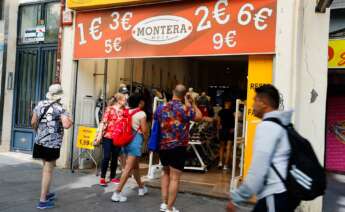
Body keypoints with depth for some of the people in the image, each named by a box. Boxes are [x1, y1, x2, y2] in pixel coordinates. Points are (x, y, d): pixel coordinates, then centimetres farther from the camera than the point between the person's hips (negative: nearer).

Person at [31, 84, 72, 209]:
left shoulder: (40, 104, 5)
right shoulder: (60, 109, -13)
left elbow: (33, 123, 8)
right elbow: (66, 125, -26)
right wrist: (70, 120, -5)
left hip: (40, 142, 7)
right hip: (52, 144, -7)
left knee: (46, 167, 22)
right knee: (48, 171, 0)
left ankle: (46, 193, 35)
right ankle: (43, 200, 4)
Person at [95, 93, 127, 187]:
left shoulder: (124, 111, 8)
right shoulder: (110, 108, -3)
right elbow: (103, 122, -6)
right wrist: (99, 135, -11)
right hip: (107, 136, -4)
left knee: (115, 158, 10)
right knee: (106, 157, -4)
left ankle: (112, 177, 22)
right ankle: (102, 178, 6)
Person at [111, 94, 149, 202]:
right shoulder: (141, 114, -6)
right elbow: (144, 130, -9)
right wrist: (146, 138, 10)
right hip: (135, 140, -7)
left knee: (135, 166, 20)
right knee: (128, 168, -5)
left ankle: (141, 188, 37)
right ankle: (117, 193, -8)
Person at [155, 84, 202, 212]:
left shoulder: (162, 108, 5)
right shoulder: (185, 108, -10)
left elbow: (156, 123, 18)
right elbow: (199, 117, 1)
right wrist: (192, 104, 9)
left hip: (163, 146, 5)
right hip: (178, 147, -5)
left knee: (166, 173, 22)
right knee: (174, 178, 2)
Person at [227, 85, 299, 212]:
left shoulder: (267, 126, -16)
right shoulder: (283, 124, 14)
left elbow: (258, 169, -22)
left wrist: (236, 198, -15)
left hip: (275, 195, -9)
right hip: (284, 192, 9)